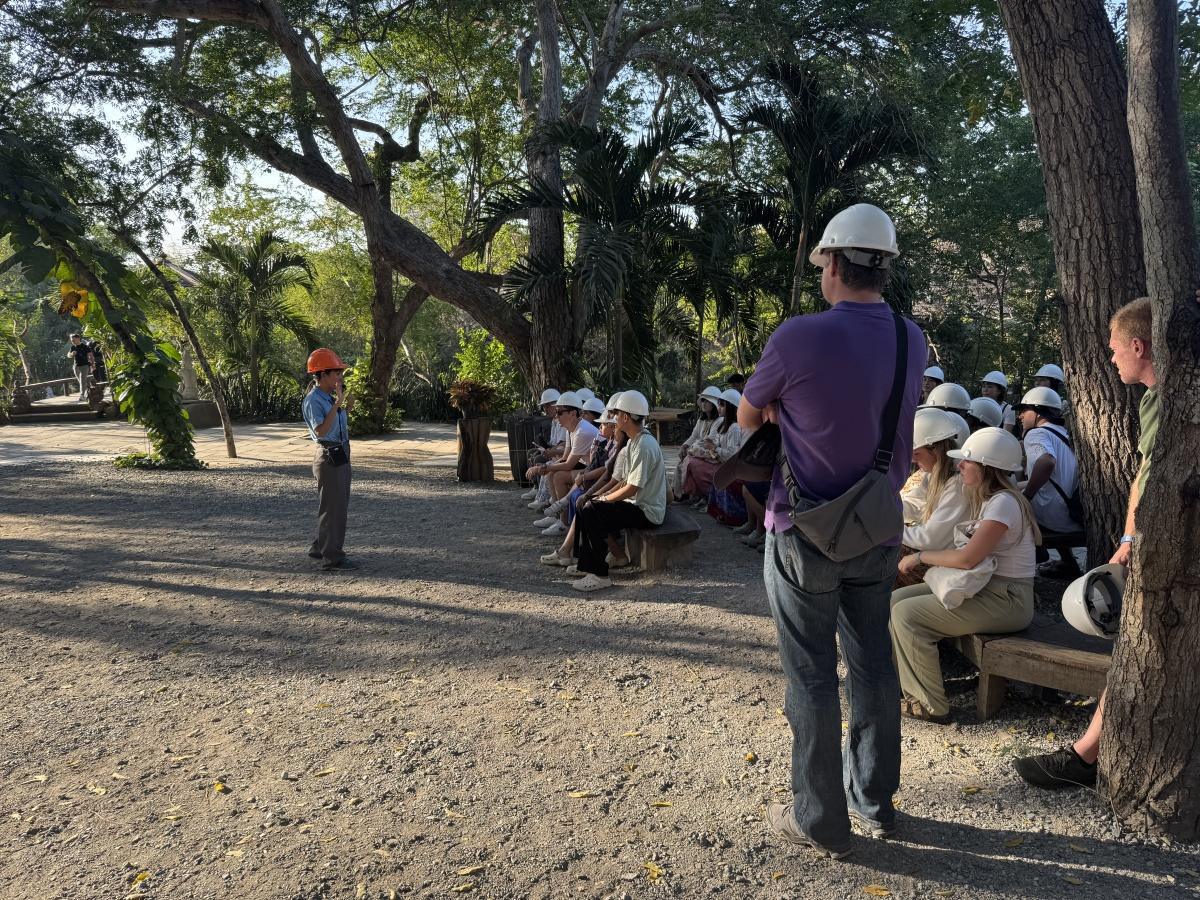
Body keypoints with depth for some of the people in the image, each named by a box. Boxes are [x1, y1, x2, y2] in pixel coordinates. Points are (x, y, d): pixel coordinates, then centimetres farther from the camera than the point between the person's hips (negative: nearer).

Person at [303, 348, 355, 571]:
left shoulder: (329, 397, 11)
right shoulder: (313, 400, -16)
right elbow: (321, 430, -27)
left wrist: (347, 407, 8)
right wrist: (337, 404, -27)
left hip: (341, 455, 10)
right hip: (329, 457, -10)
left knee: (339, 506, 18)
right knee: (333, 508, -3)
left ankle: (320, 548, 31)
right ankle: (332, 557, 5)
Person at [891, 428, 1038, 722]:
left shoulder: (1004, 503, -19)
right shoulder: (987, 499, 13)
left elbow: (967, 558, -26)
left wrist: (920, 557, -13)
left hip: (1005, 601, -10)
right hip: (984, 588, 10)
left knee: (906, 615, -18)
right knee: (896, 599, 1)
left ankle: (932, 706, -7)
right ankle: (907, 686, 8)